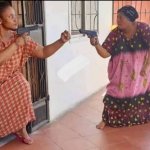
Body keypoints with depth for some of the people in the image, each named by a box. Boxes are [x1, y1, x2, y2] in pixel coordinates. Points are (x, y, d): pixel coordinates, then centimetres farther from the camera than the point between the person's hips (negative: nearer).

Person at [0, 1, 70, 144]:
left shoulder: (21, 37, -7)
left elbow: (43, 52, -11)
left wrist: (61, 41, -24)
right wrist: (16, 44, -31)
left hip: (12, 80, 3)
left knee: (22, 87, -24)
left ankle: (21, 128, -2)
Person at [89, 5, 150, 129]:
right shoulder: (115, 33, -12)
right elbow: (105, 53, -16)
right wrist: (96, 44, -34)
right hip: (122, 71, 0)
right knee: (114, 92, -5)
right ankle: (106, 119, 10)